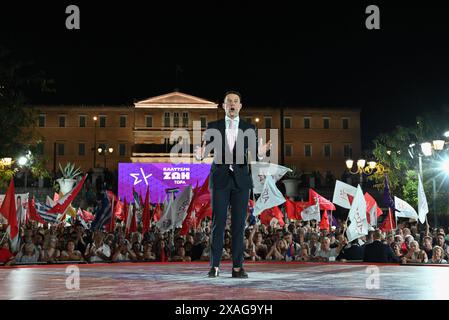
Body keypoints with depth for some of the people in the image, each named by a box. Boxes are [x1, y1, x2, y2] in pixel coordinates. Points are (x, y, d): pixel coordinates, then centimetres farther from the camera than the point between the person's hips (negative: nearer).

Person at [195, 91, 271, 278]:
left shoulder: (249, 129, 6)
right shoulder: (213, 127, 4)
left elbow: (254, 156, 2)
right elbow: (206, 149, 1)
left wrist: (261, 153, -21)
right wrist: (200, 154, -22)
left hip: (240, 180, 1)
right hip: (220, 180, -1)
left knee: (239, 224, 1)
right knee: (218, 223, -3)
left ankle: (237, 267, 5)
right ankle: (215, 266, 2)